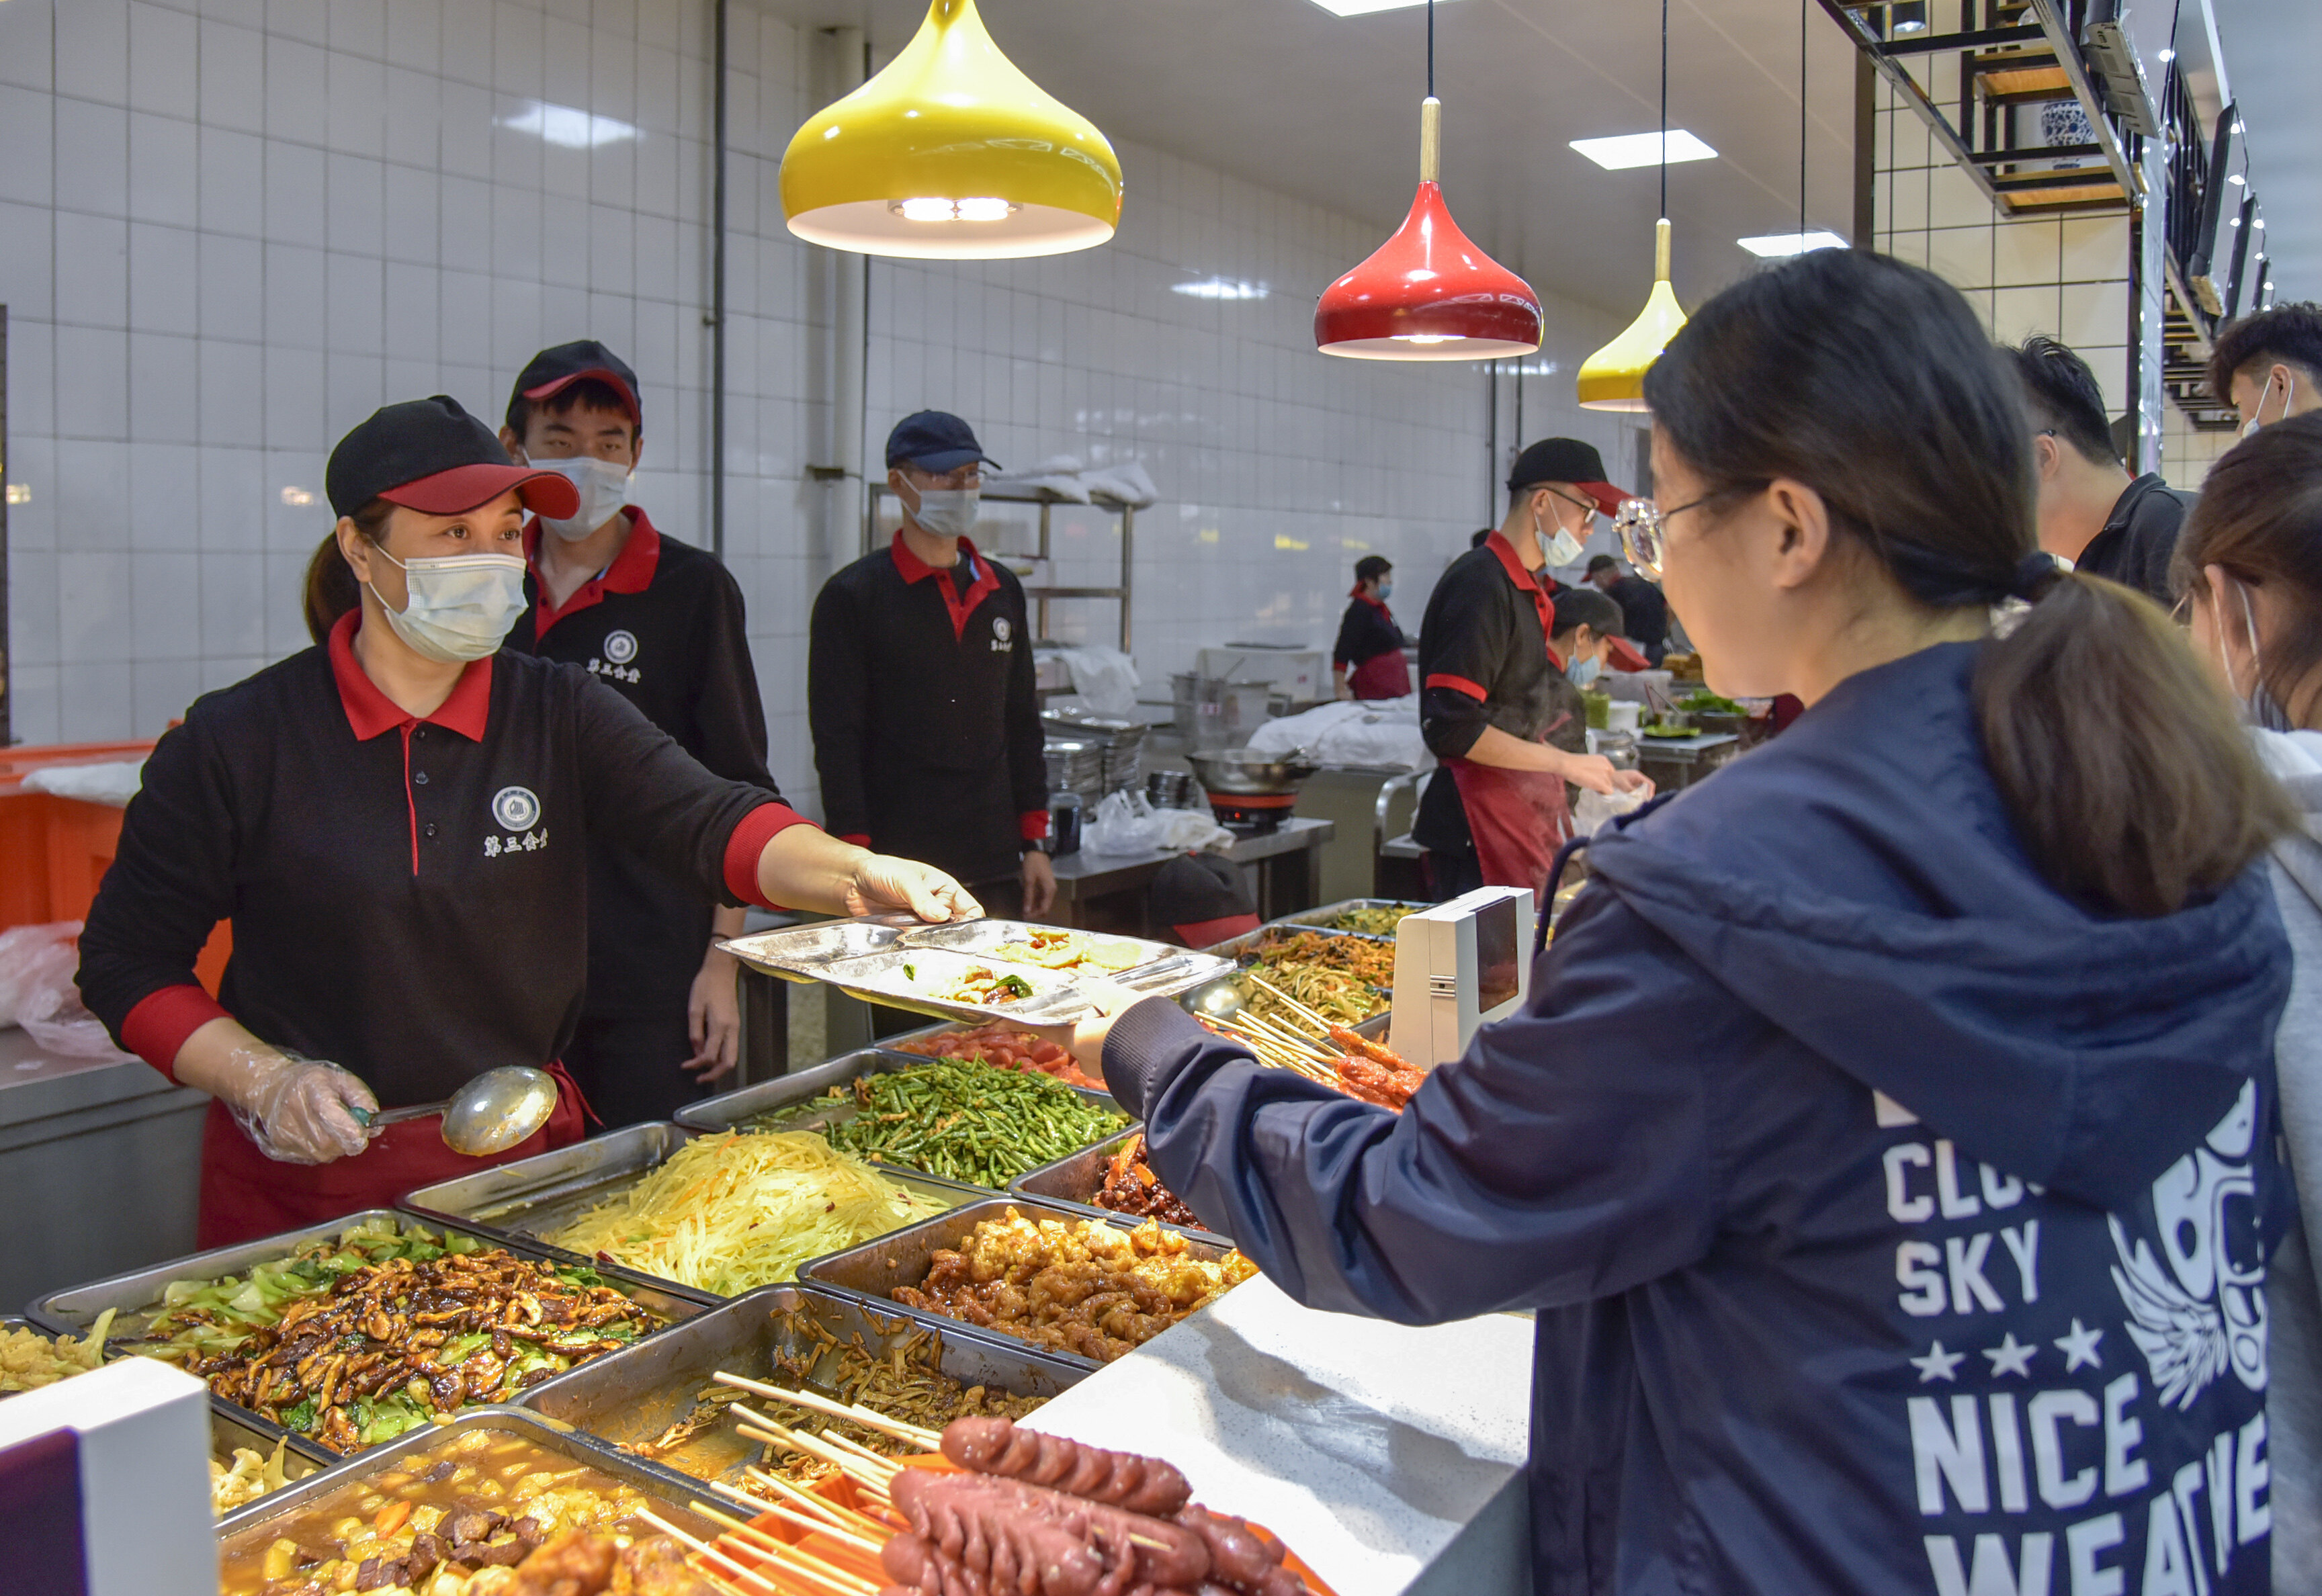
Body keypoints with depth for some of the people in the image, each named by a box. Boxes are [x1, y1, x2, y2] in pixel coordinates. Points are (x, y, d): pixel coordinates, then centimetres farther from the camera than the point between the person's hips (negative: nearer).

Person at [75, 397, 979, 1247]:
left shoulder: (560, 716, -1)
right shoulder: (234, 743, -7)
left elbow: (707, 819, -18)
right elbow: (125, 962, 0)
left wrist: (854, 877, -37)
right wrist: (263, 1078, -15)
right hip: (309, 1185, -2)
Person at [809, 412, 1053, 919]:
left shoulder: (1004, 591, 14)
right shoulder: (852, 596, -3)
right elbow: (837, 740, -7)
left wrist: (1034, 842, 12)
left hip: (995, 872, 5)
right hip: (897, 871, -5)